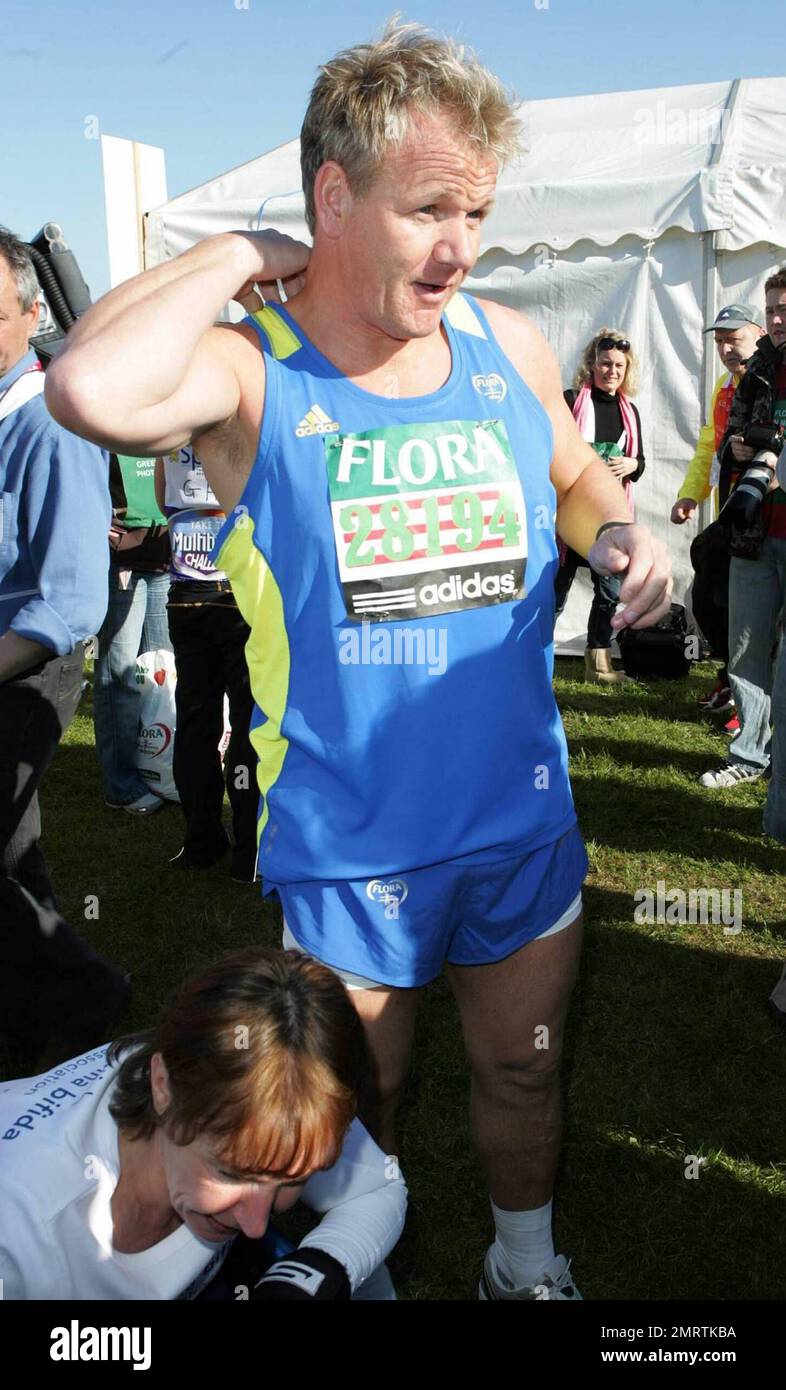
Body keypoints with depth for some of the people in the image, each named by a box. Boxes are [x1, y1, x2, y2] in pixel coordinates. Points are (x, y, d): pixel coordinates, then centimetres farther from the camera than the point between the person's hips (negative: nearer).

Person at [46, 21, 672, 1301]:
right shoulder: (250, 369, -16)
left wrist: (620, 531, -6)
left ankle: (527, 1263, 53)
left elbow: (575, 477, 17)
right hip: (348, 842, -3)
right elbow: (91, 390, -38)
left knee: (524, 1070, 24)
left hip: (523, 818, 4)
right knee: (356, 1099, 20)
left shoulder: (511, 346, -2)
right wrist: (235, 258, -23)